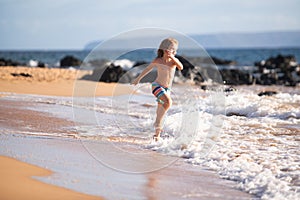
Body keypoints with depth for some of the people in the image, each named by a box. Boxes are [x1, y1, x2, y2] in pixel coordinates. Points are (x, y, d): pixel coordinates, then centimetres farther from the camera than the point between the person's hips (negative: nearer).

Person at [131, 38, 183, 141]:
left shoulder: (174, 60, 1)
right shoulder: (157, 61, -6)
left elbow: (181, 67, -19)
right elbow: (148, 69, 9)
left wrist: (172, 58, -24)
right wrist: (138, 78, 19)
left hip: (167, 89, 4)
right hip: (157, 86, -4)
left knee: (161, 111, 9)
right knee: (168, 102, -29)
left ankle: (157, 134, 18)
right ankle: (158, 123, -17)